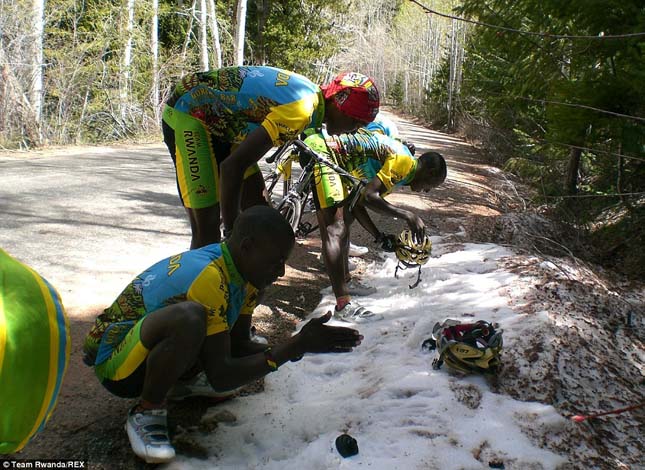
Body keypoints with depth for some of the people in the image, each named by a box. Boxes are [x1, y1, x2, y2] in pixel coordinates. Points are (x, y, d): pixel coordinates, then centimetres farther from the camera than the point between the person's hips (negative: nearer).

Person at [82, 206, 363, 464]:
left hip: (151, 351, 9)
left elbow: (239, 346, 2)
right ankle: (146, 412, -13)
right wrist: (295, 346, -31)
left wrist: (300, 345, -13)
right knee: (190, 318, -36)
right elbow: (220, 378, -30)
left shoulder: (241, 271, -4)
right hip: (115, 361, -8)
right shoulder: (208, 278, -31)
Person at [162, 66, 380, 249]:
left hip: (218, 122, 10)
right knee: (207, 231, -15)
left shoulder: (311, 94, 2)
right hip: (188, 117, -10)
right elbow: (232, 167, -34)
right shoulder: (302, 109, -28)